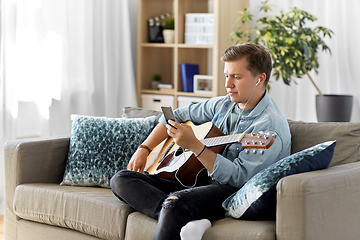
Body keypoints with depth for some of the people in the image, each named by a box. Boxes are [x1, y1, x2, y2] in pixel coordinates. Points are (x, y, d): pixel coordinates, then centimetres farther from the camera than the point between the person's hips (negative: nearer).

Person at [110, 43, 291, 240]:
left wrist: (194, 145, -25)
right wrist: (144, 149, 12)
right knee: (121, 180, -5)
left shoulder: (271, 127, -14)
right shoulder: (223, 105, 11)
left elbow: (238, 177, -22)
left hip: (232, 192, -9)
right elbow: (176, 116, 24)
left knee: (175, 202, -40)